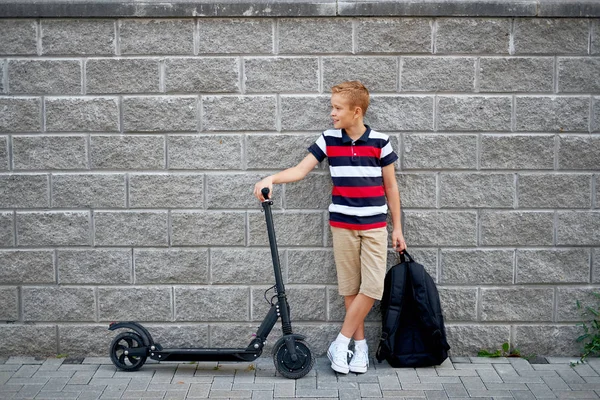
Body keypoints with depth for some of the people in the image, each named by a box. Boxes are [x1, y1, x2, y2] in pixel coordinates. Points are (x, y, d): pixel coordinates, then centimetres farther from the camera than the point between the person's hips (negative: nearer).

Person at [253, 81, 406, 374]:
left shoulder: (380, 141, -4)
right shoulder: (329, 140, 0)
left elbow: (390, 187, 3)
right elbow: (301, 169, -3)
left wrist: (397, 227, 5)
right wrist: (271, 179, -21)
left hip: (375, 226, -1)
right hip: (342, 225, 1)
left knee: (372, 287, -8)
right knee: (350, 287, 6)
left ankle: (341, 344, 4)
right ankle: (360, 345, 18)